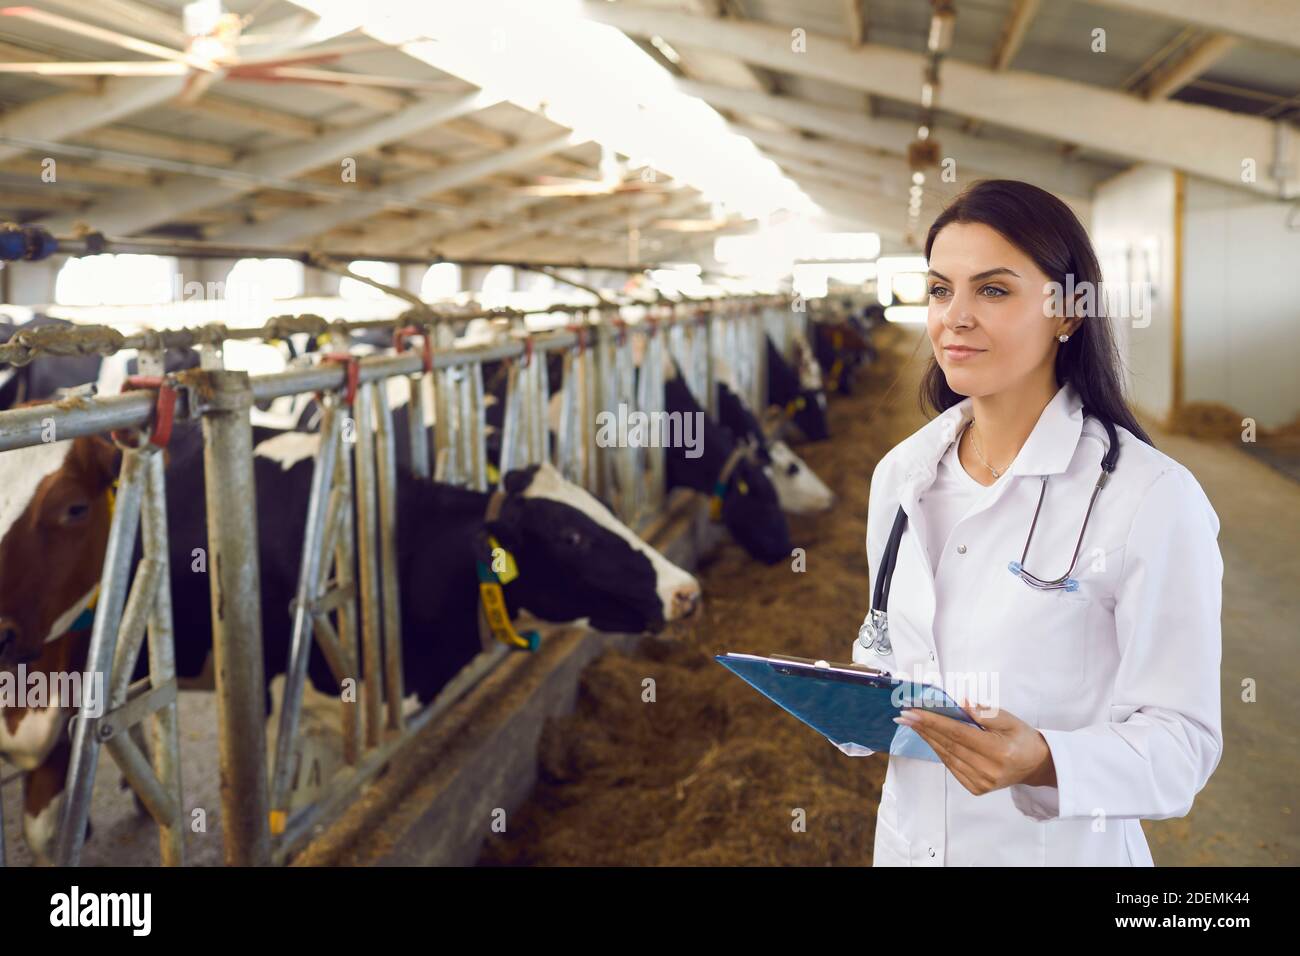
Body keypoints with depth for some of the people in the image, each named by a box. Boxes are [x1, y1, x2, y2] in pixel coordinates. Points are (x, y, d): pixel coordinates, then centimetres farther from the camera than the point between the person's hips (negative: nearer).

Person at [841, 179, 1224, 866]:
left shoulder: (1153, 497, -17)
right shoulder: (900, 474, 0)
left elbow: (1182, 739, -16)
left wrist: (1043, 763, -32)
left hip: (1062, 847, -5)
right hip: (907, 835, 5)